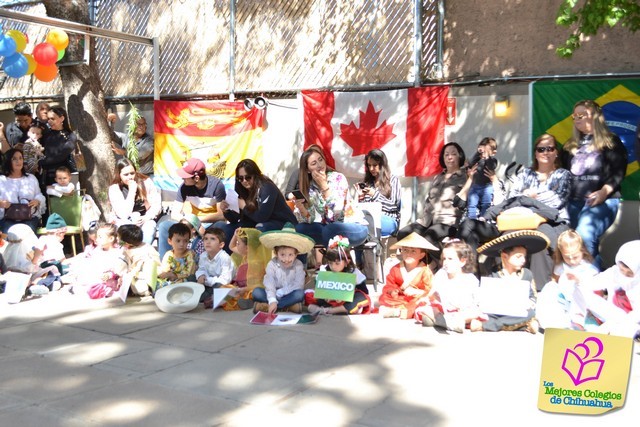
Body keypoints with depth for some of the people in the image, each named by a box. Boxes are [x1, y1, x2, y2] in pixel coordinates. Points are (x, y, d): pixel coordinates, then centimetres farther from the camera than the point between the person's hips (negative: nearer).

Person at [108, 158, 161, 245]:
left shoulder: (146, 182, -5)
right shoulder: (114, 189, -7)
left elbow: (157, 204, -2)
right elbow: (123, 215, -17)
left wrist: (145, 218, -19)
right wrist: (132, 192, -21)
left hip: (146, 220, 1)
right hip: (125, 222, 0)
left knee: (149, 227, -32)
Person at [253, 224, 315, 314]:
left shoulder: (298, 265, -12)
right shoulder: (272, 265, -12)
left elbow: (298, 285, -19)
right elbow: (269, 286, -19)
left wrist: (280, 292, -21)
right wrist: (272, 301, -35)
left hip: (290, 295, 0)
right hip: (274, 294, 1)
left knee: (299, 294, -33)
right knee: (256, 292, -24)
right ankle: (289, 306, -28)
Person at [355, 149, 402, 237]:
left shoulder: (393, 180, 8)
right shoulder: (367, 183, 19)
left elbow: (393, 206, 1)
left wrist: (375, 195, -10)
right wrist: (360, 198, -3)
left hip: (388, 220, -4)